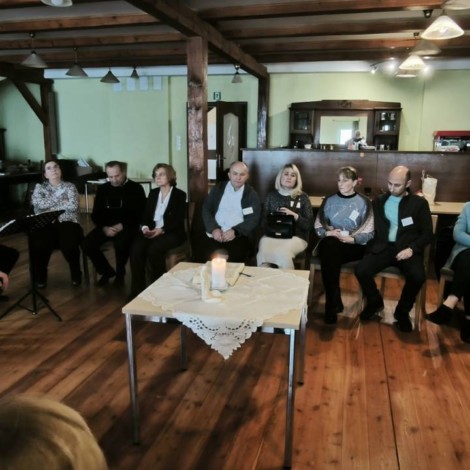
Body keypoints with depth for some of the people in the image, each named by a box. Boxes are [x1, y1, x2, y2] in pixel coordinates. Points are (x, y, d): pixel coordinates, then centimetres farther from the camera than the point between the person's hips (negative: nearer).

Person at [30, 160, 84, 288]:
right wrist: (62, 202, -2)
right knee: (39, 245, -31)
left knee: (69, 245, -32)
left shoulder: (70, 186, 12)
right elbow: (37, 203, -5)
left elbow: (73, 206, -6)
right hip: (45, 223, 1)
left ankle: (76, 274, -4)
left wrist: (49, 207, -2)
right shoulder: (40, 187, 16)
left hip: (66, 222, -1)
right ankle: (40, 276, -4)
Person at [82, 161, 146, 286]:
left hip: (127, 226, -4)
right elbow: (95, 214, 9)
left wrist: (122, 226, -18)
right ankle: (107, 271, 5)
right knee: (87, 244, -20)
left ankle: (120, 273, -5)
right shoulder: (102, 189, 10)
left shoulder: (136, 188, -1)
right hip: (106, 226, 4)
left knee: (121, 244, -35)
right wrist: (104, 228, -11)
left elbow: (140, 214, -6)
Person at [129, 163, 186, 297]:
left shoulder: (179, 195, 0)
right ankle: (138, 287, -17)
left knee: (153, 249, -33)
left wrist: (161, 230, -22)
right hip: (152, 231, 5)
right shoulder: (153, 193, 17)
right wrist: (145, 227, -11)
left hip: (172, 233, -4)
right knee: (136, 249, -25)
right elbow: (146, 215, 12)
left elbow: (178, 220, -9)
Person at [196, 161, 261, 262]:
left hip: (238, 236, -1)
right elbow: (206, 209, 9)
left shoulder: (251, 194, 8)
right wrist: (213, 228, -8)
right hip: (215, 233, 2)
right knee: (202, 253, -26)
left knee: (234, 257, -31)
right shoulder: (218, 188, 13)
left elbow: (254, 220, 1)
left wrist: (235, 231, -14)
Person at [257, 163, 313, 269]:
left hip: (296, 236, -1)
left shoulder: (302, 197, 9)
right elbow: (264, 219, 15)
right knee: (263, 252, -32)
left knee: (282, 253, -34)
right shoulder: (271, 195, 15)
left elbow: (309, 224, 4)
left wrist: (295, 215, -13)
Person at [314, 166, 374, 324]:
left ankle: (331, 304, -27)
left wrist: (351, 238, -17)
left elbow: (368, 233, 1)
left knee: (330, 255, -35)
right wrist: (330, 232, -10)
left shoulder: (364, 203, 8)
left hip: (354, 245, -2)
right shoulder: (329, 200, 15)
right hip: (330, 243, 2)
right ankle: (334, 302, -34)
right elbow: (318, 226, 12)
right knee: (330, 246, -36)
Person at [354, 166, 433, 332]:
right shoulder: (379, 201, 12)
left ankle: (402, 312, 0)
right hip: (383, 247, 2)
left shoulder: (419, 203, 6)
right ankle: (375, 302, 8)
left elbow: (427, 233, 3)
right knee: (361, 270, -24)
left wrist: (411, 249, -13)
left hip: (407, 249, -1)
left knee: (418, 276, -31)